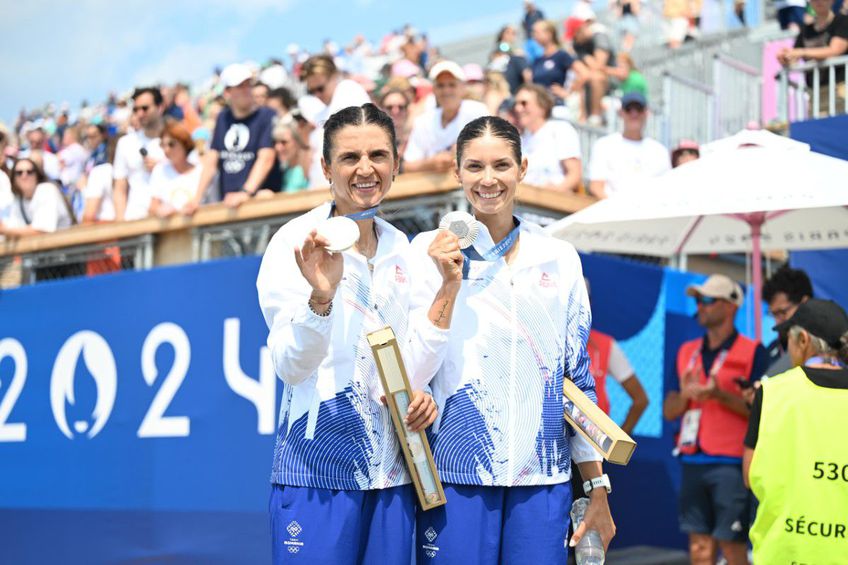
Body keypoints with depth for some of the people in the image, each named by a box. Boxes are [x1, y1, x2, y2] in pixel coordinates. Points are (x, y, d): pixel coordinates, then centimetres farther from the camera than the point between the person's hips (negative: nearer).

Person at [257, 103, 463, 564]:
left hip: (392, 470, 5)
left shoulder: (399, 247, 9)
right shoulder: (296, 243, -7)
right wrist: (321, 295, -33)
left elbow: (409, 366, 11)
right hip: (318, 471, -5)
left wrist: (448, 288, 0)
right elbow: (290, 366, -17)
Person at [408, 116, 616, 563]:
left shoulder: (559, 258, 11)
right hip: (455, 475, -2)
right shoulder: (430, 251, 3)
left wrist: (597, 488, 11)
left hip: (542, 478, 2)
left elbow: (578, 376, 12)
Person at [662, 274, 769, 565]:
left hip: (731, 464, -6)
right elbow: (669, 411, 15)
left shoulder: (752, 352, -3)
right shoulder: (687, 351, 15)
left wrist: (719, 395, -20)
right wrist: (685, 394, -6)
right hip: (693, 462, 6)